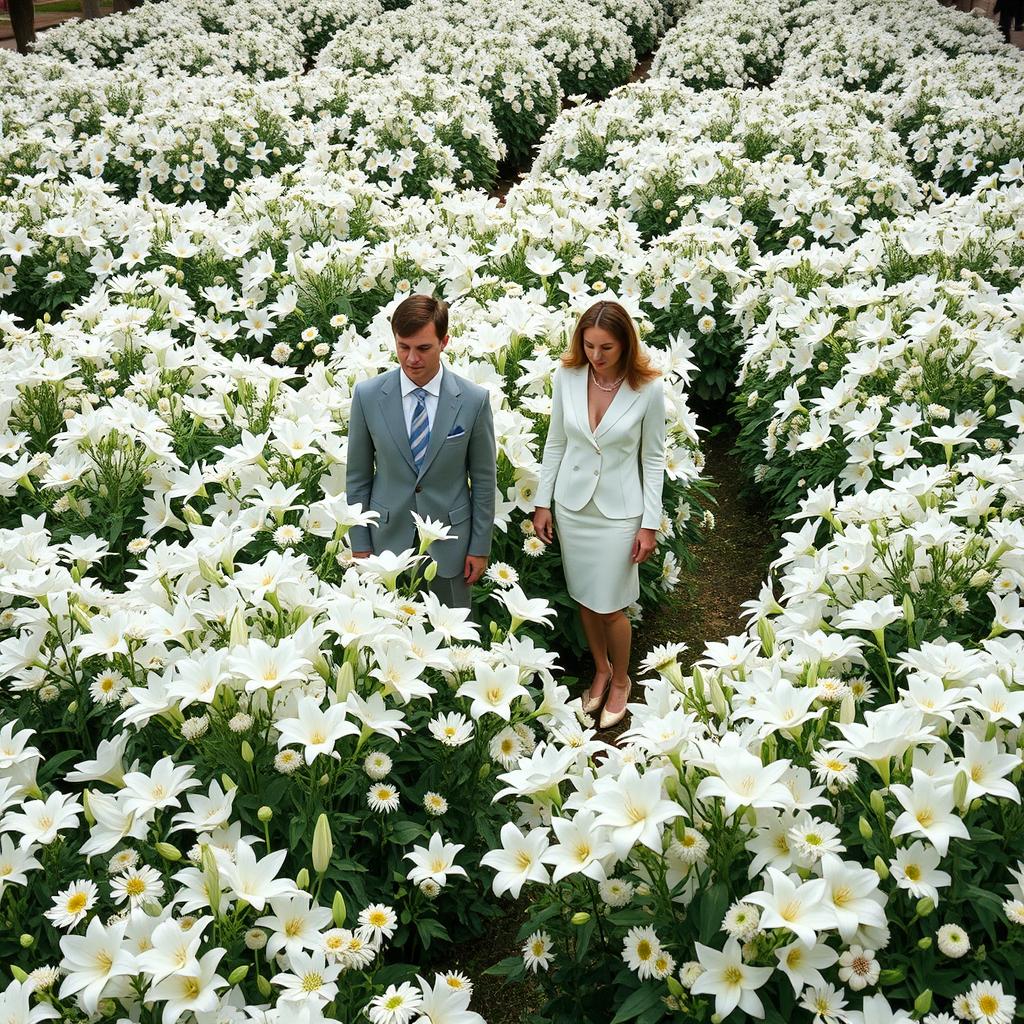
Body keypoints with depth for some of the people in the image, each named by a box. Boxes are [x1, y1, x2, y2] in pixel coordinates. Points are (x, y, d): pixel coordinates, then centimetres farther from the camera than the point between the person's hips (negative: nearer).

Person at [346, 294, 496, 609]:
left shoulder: (474, 400, -10)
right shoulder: (367, 395, -8)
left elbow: (483, 479, -2)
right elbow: (358, 476, 0)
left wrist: (480, 547, 1)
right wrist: (360, 544, 2)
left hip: (449, 542, 0)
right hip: (390, 538, 1)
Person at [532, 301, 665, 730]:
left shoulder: (648, 388, -15)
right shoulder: (566, 377, -8)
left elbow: (653, 459, -6)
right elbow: (555, 443, 3)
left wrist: (650, 523, -6)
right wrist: (543, 502, 4)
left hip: (618, 510, -3)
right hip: (572, 503, 3)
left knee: (610, 607, 3)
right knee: (584, 598, 15)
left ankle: (621, 680, 30)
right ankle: (601, 669, 40)